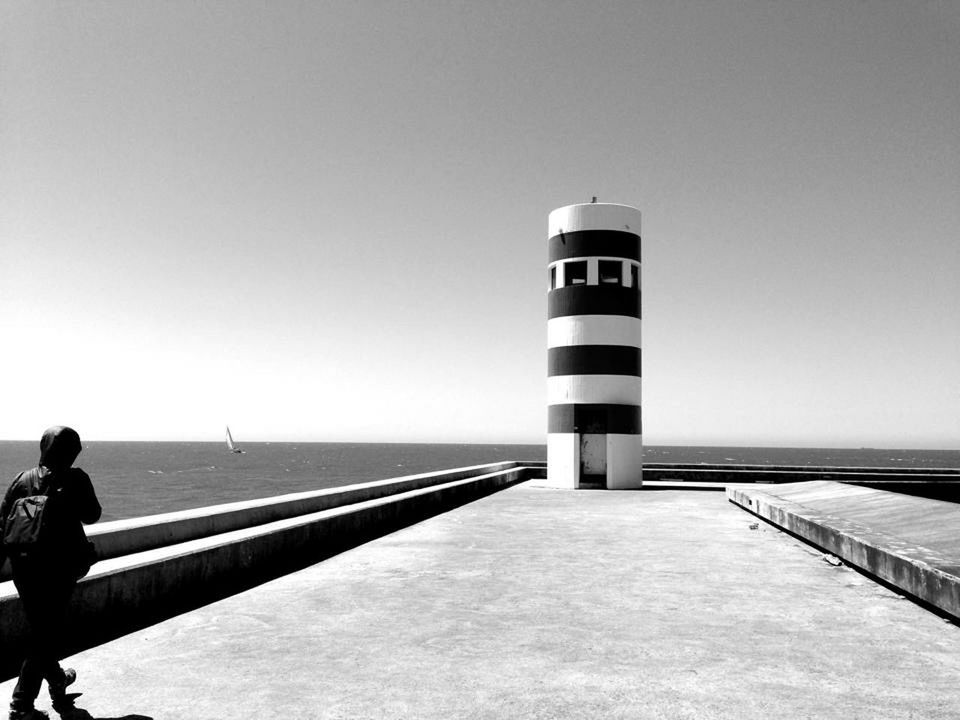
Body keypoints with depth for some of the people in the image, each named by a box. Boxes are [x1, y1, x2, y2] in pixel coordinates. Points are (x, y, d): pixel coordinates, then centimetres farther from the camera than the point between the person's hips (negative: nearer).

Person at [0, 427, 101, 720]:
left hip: (24, 568, 5)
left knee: (43, 629, 20)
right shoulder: (74, 479, -12)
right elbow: (92, 515, -2)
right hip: (58, 568, -5)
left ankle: (57, 682, 39)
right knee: (47, 635, 5)